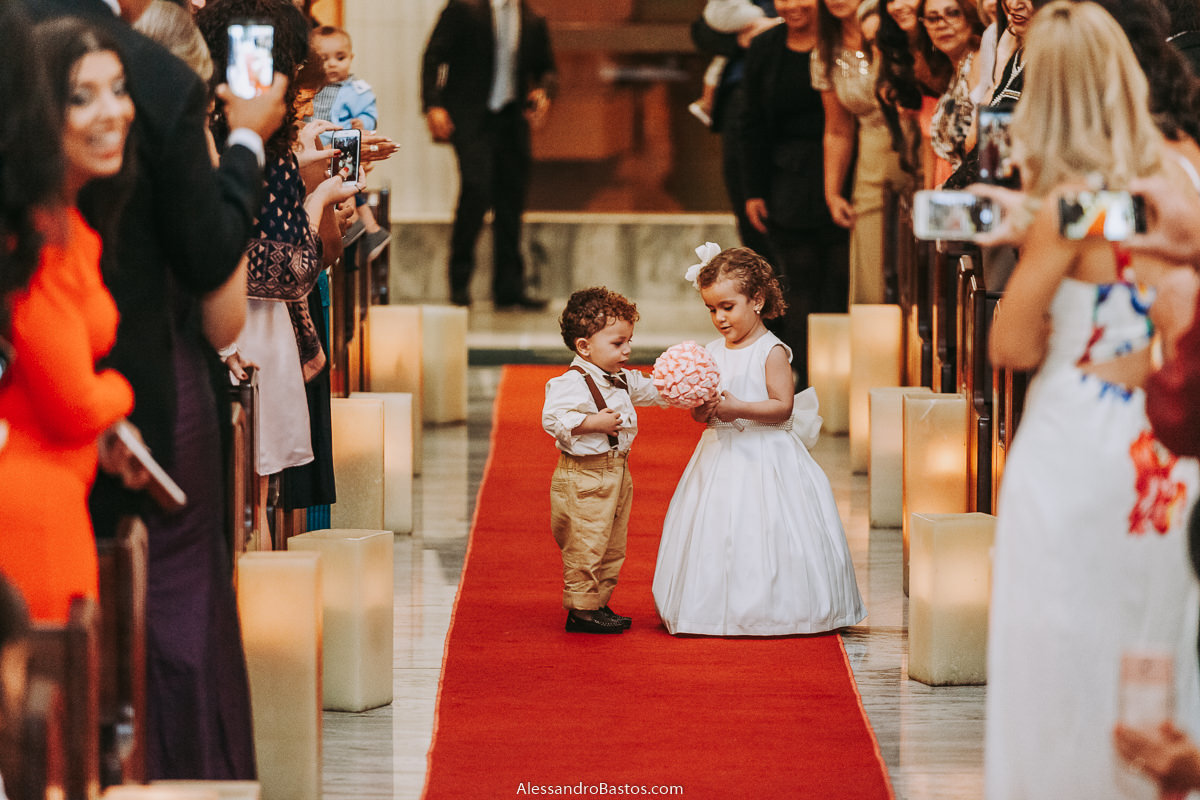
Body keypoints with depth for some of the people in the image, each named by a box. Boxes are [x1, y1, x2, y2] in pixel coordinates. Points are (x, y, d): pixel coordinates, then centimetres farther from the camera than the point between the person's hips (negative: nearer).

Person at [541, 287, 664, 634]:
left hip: (616, 472, 9)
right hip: (583, 477, -9)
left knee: (613, 546, 15)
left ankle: (599, 603, 24)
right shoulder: (572, 383, -18)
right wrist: (592, 423, -27)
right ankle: (581, 609, 2)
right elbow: (552, 418, -26)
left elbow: (653, 391, 24)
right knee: (585, 544, -5)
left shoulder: (624, 381, 11)